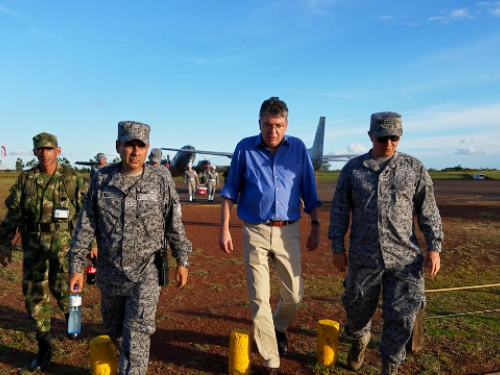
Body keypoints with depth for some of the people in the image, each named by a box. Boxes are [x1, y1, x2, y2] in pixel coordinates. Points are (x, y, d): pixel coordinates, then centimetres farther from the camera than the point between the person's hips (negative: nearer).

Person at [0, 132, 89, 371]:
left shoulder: (72, 179, -4)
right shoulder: (25, 180, 3)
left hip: (64, 244, -2)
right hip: (34, 245, 3)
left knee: (63, 290, 7)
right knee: (34, 295, 5)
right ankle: (44, 346, 20)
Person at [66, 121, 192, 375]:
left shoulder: (161, 179, -8)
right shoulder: (101, 179, -3)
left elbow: (174, 224, 0)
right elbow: (85, 225, 1)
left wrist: (182, 260, 2)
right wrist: (76, 265, 0)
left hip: (146, 272, -3)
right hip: (110, 273, 3)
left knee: (137, 334, -2)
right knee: (113, 328, 21)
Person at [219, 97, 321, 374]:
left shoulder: (298, 148, 1)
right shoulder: (245, 148, -2)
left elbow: (309, 191, 7)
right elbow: (230, 191, 3)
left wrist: (315, 226, 5)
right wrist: (224, 229, -1)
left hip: (288, 232, 2)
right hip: (255, 232, -1)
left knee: (294, 295, 11)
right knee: (259, 299, 1)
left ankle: (279, 328, 45)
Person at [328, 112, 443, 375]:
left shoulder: (414, 168, 3)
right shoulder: (352, 168, 2)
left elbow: (428, 211, 5)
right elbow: (339, 211, 4)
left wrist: (434, 247, -1)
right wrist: (337, 247, 1)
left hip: (404, 257, 0)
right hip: (363, 257, 0)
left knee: (401, 316, 3)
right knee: (357, 307, 14)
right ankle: (359, 337, 48)